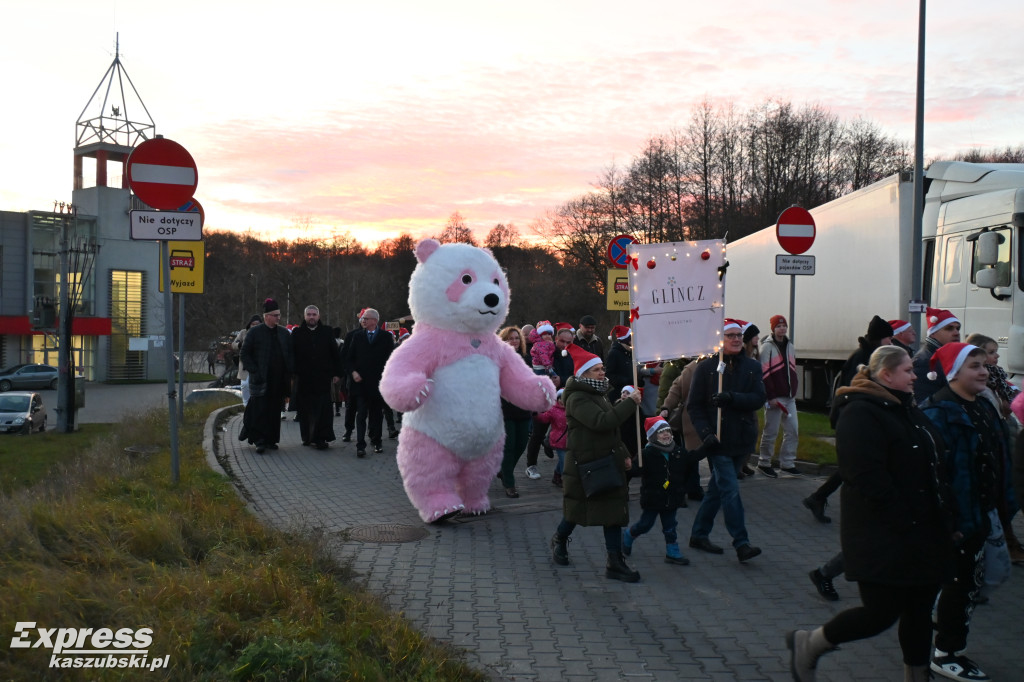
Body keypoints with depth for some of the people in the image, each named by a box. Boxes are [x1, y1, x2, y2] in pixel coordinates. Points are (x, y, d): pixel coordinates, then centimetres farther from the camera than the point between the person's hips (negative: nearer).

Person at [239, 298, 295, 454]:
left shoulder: (284, 333, 12)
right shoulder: (254, 333, 0)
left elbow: (290, 354, 17)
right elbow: (245, 354, 0)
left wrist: (289, 372, 2)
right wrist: (254, 371, -10)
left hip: (279, 380, 4)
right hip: (261, 380, -4)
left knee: (275, 410, 7)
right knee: (260, 410, -6)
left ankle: (271, 440, 16)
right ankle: (260, 442, -3)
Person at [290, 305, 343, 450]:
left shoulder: (327, 332, 7)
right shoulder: (297, 333, 6)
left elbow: (336, 354, 8)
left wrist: (337, 373, 4)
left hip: (323, 378, -1)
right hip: (303, 378, 1)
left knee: (322, 410, -5)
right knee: (304, 410, 6)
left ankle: (320, 438, -3)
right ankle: (307, 437, 18)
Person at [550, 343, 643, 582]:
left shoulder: (599, 394, 14)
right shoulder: (577, 398, -16)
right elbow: (602, 422, -30)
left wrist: (623, 454, 16)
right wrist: (630, 402, -24)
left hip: (608, 462, 8)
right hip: (585, 464, -8)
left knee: (614, 510, 2)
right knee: (578, 508, 8)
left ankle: (615, 564, 6)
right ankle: (559, 540, 37)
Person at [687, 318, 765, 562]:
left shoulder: (752, 367, 6)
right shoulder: (706, 367, -3)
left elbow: (759, 398, -6)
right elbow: (694, 405, -3)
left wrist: (732, 397, -22)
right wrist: (705, 433, -16)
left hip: (741, 439, 4)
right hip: (718, 440, -4)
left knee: (718, 488, 13)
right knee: (730, 490, -10)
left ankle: (699, 535, 25)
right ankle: (741, 544, -8)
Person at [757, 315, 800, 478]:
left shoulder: (790, 346, 16)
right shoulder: (767, 347, -8)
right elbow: (764, 374, -14)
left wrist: (794, 392, 15)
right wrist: (770, 397, -17)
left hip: (789, 397, 7)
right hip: (775, 397, -7)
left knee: (793, 431, 5)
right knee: (771, 432, -1)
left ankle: (787, 464, 14)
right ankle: (764, 463, 12)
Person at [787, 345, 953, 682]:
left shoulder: (906, 409, 14)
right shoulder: (860, 414, -16)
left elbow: (930, 465, 20)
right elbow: (868, 478, -23)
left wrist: (941, 516, 10)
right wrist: (903, 522, -21)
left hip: (921, 535, 9)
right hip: (883, 537, -9)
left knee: (919, 611, 13)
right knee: (881, 612, -3)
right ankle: (808, 643, 18)